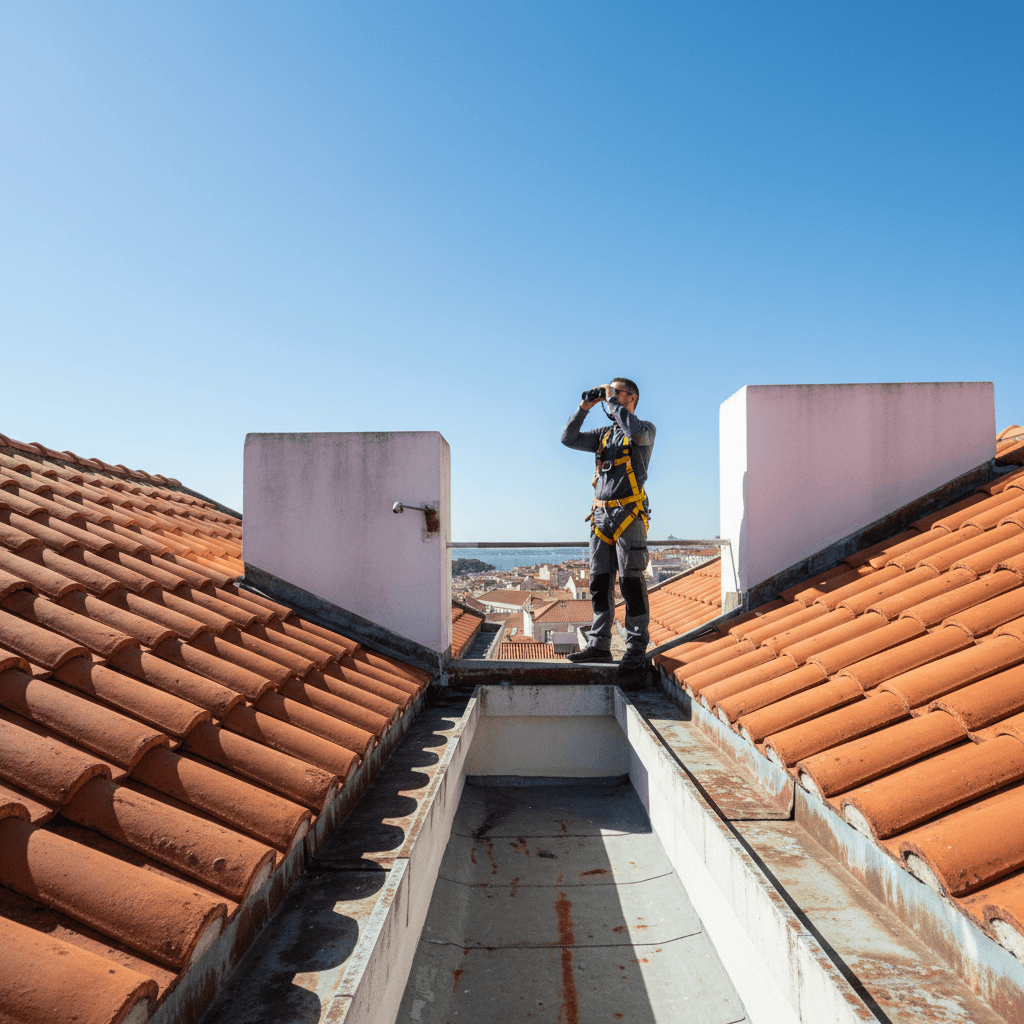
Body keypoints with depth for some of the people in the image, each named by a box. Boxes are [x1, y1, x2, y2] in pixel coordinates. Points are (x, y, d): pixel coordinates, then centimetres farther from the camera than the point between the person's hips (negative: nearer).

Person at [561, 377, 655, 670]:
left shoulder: (646, 430, 4)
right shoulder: (604, 434, 20)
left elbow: (635, 430, -20)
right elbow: (569, 439, 15)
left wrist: (612, 400, -9)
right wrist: (584, 408, 7)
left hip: (628, 515, -6)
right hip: (601, 515, 6)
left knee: (631, 583, -5)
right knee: (599, 583, 5)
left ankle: (636, 648, 1)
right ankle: (599, 645, 11)